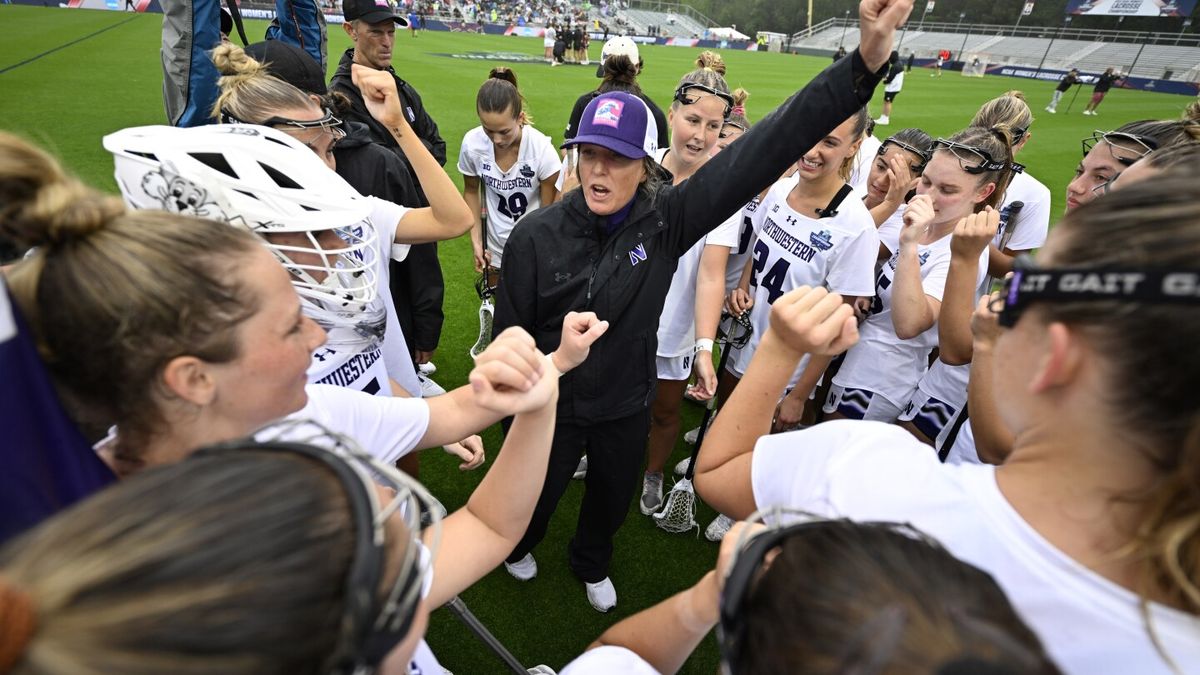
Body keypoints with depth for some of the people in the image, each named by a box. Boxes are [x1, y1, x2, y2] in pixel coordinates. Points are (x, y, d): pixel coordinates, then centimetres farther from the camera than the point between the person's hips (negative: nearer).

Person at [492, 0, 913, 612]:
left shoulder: (666, 219, -19)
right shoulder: (536, 235, -21)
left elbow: (763, 151, -27)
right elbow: (510, 336, -11)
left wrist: (865, 62, -35)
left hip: (625, 404, 2)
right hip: (549, 405, -1)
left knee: (613, 498, 27)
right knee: (535, 498, 24)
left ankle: (592, 563, 61)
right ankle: (517, 547, 62)